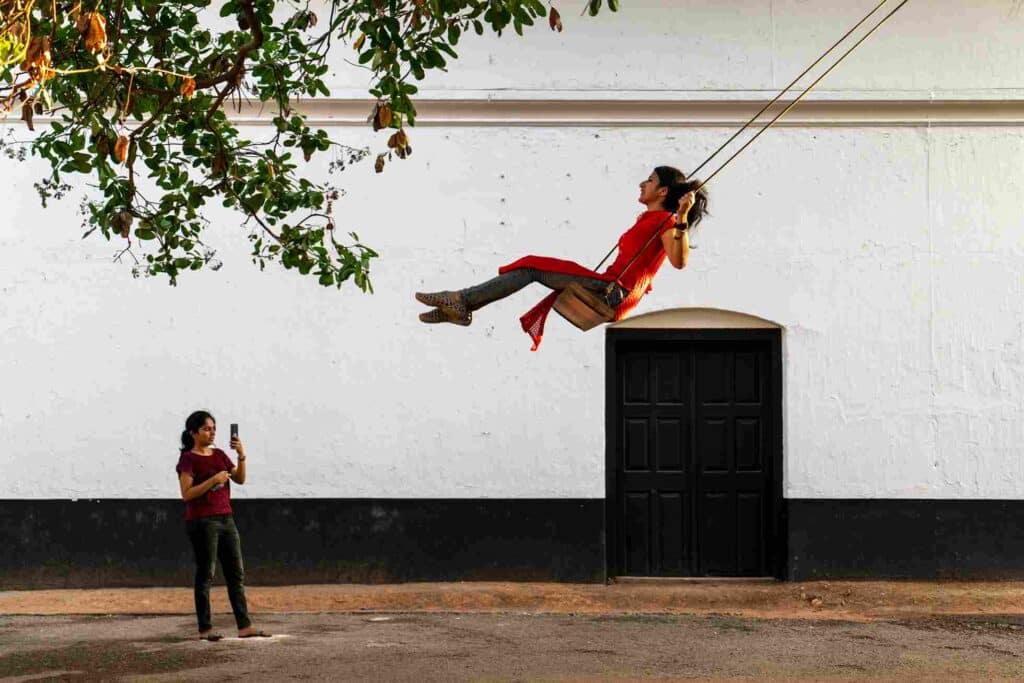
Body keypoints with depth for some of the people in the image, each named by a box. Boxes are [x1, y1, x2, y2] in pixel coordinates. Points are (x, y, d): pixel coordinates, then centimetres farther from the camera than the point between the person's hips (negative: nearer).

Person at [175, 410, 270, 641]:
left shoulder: (219, 455, 14)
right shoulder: (188, 459, -6)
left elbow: (240, 479, 7)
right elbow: (186, 494, -14)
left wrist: (241, 455, -7)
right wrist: (213, 480, -22)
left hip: (225, 518, 7)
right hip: (202, 521, -7)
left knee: (236, 574, 4)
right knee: (205, 574, -3)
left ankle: (245, 626, 5)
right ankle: (205, 628, 4)